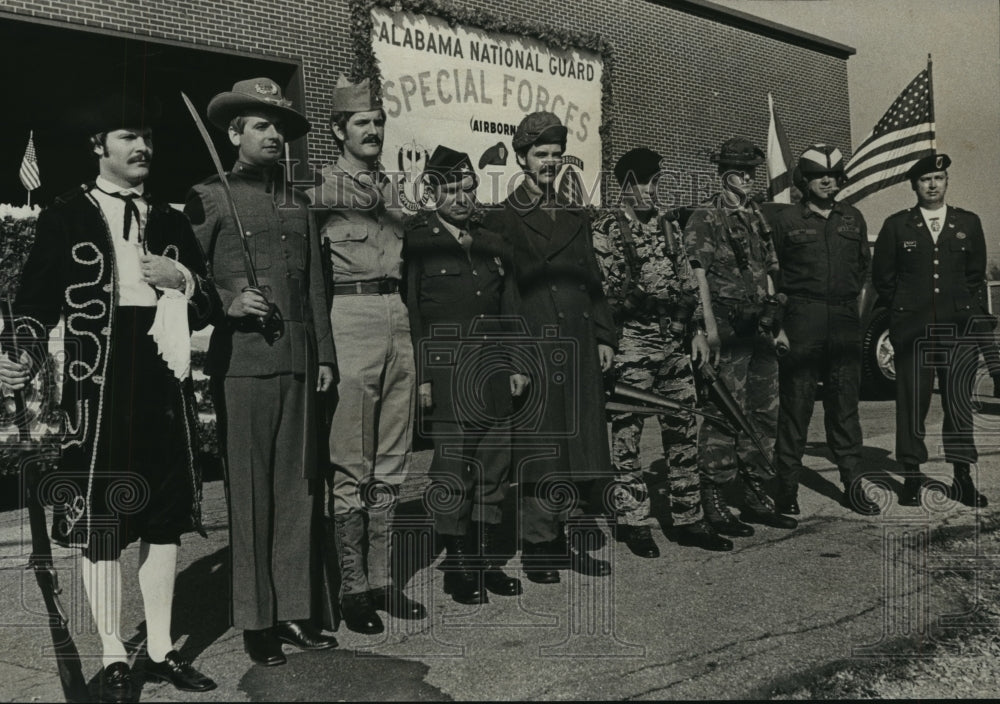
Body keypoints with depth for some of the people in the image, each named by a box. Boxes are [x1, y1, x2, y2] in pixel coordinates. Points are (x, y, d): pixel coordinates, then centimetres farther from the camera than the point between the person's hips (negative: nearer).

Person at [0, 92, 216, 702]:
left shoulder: (172, 223, 16)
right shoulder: (65, 219, 5)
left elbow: (208, 309, 17)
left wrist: (183, 279, -4)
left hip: (166, 388, 4)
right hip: (99, 391, -3)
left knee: (166, 522, 8)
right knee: (99, 526, 1)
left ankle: (161, 649, 21)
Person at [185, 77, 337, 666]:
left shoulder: (298, 204, 19)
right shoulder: (209, 198, 5)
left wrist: (324, 354, 13)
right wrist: (229, 301, -16)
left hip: (299, 360, 5)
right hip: (244, 358, -5)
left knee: (297, 485, 7)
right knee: (250, 491, -1)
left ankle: (294, 611, 17)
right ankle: (256, 620, 10)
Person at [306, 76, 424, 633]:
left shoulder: (392, 189, 19)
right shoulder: (324, 186, 0)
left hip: (399, 318, 7)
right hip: (351, 317, -6)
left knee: (391, 463, 9)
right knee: (352, 466, -2)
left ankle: (382, 579, 20)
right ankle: (353, 586, 10)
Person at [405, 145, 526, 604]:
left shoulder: (491, 244, 17)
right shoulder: (415, 242, 0)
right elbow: (410, 314, -6)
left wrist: (517, 365, 12)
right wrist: (420, 377, -11)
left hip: (494, 373, 6)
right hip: (446, 373, -5)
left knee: (494, 467, 8)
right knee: (452, 471, -1)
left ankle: (487, 560, 20)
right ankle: (457, 566, 12)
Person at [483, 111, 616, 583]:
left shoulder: (575, 218, 21)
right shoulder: (503, 220, 4)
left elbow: (593, 283, 20)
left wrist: (604, 337, 11)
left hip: (580, 347, 6)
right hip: (533, 348, -5)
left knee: (582, 446, 6)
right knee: (539, 450, -4)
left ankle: (570, 539, 17)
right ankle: (539, 546, 7)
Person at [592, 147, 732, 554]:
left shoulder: (668, 227, 16)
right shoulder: (605, 230, -3)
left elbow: (688, 284, 17)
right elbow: (600, 291, -9)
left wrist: (696, 330, 12)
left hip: (675, 343, 6)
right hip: (630, 345, -6)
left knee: (684, 431, 8)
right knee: (627, 433, 0)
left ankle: (688, 520, 19)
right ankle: (635, 523, 11)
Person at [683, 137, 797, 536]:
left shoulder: (758, 218, 19)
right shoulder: (704, 218, -3)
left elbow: (768, 274, 21)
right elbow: (698, 274, -9)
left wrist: (777, 323, 15)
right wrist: (710, 326, -17)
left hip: (760, 329, 8)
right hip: (728, 331, -8)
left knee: (764, 414, 10)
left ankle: (756, 498, 20)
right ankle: (714, 503, 1)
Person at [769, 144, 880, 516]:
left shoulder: (853, 219, 14)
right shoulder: (785, 220, 1)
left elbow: (864, 264, 23)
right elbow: (769, 270, 4)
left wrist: (849, 294, 12)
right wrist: (788, 299, -1)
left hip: (845, 319, 4)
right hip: (802, 320, -4)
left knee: (845, 402, 8)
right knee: (795, 404, -3)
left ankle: (853, 484, 16)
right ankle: (787, 488, 4)